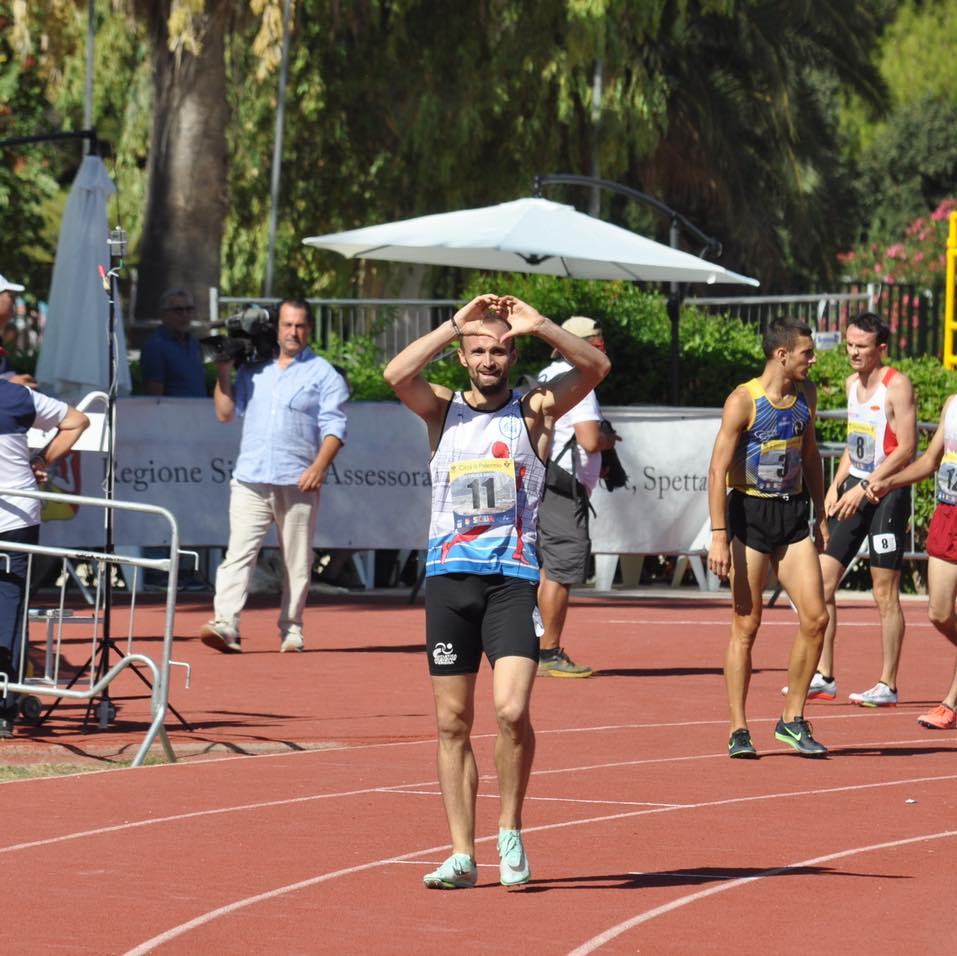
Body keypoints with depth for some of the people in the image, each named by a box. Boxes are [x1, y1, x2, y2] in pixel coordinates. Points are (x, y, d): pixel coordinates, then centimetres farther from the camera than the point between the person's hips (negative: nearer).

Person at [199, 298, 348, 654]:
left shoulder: (323, 375, 6)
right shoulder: (253, 370, 18)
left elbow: (334, 427, -2)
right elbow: (226, 413, 18)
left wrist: (319, 466, -17)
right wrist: (224, 372, 7)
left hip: (298, 484, -2)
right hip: (250, 481, 2)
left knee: (296, 562, 2)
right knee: (238, 554, -11)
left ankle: (291, 631, 10)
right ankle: (225, 625, -21)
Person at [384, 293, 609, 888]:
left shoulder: (533, 411, 6)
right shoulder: (443, 410, 9)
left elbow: (596, 367, -7)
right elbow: (397, 374, -11)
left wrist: (539, 325, -12)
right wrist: (456, 325, -10)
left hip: (513, 576, -2)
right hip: (449, 574, 2)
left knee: (512, 709, -18)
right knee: (453, 722, 4)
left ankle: (511, 829, 2)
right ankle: (462, 855, 9)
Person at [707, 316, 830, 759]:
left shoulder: (805, 395, 8)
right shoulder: (743, 401, -12)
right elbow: (718, 469, -13)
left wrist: (820, 515, 20)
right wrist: (719, 535, -18)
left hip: (793, 512, 6)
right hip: (750, 511, -6)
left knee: (815, 617, -2)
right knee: (747, 624, -2)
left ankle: (792, 721, 9)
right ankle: (738, 730, 5)